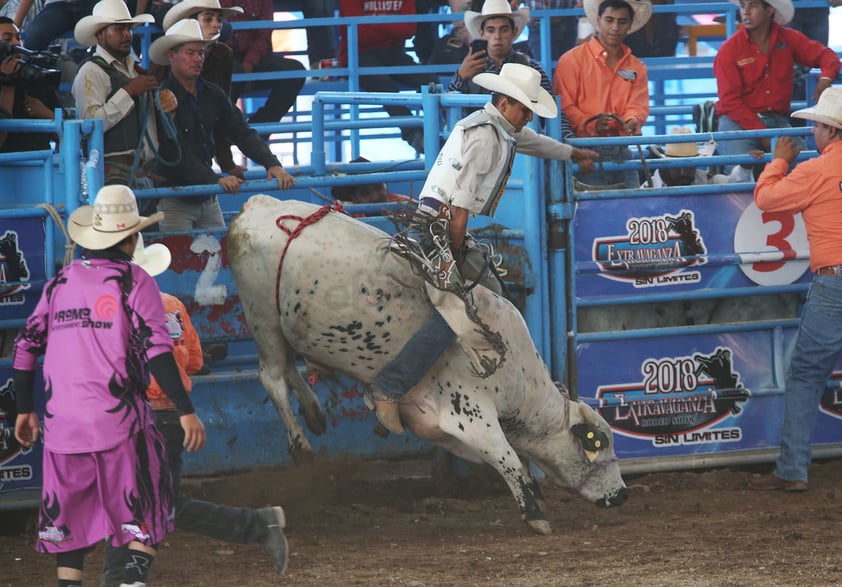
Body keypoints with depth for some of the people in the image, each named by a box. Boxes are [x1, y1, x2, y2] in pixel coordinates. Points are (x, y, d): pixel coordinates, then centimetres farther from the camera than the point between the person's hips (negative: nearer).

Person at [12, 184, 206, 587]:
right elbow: (156, 349, -14)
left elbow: (27, 346, 12)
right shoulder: (134, 281, -4)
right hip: (120, 419, -4)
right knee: (145, 514, 6)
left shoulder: (61, 282, 11)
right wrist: (186, 411, -14)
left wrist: (24, 410, 22)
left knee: (69, 518, 12)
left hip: (63, 420, 4)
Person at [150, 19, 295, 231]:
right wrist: (216, 179, -28)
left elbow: (243, 134, 8)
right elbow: (176, 153, -20)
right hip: (174, 202, -7)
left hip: (209, 200, 7)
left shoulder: (213, 95, 10)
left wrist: (272, 164, -8)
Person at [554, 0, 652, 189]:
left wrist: (631, 122, -19)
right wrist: (591, 124, -23)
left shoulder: (636, 67, 17)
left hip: (622, 154, 5)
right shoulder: (572, 60, 1)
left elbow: (638, 105, 5)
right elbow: (563, 105, -7)